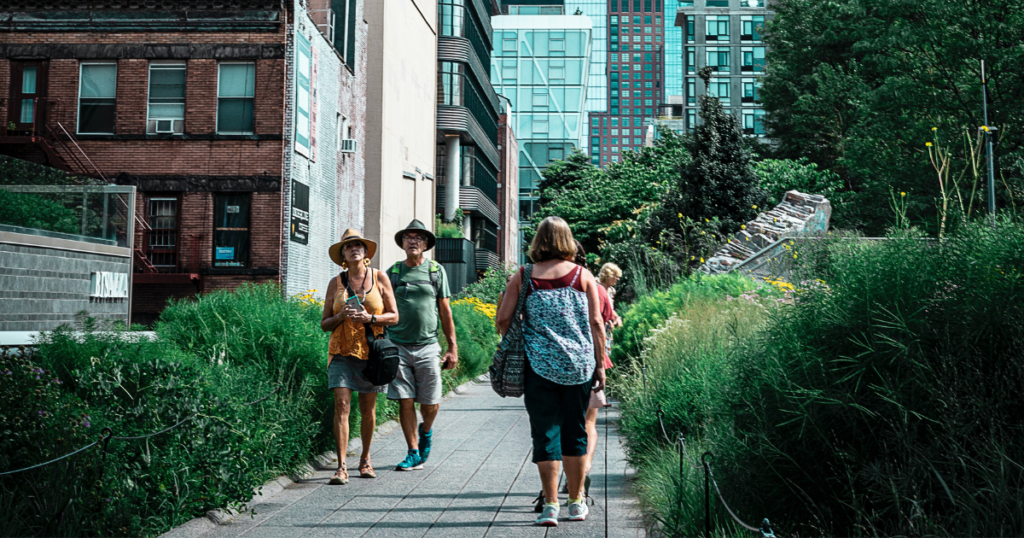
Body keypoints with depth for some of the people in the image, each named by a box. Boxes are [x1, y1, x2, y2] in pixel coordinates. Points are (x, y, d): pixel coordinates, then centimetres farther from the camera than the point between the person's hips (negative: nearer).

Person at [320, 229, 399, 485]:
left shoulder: (379, 278, 3)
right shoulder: (335, 283, 5)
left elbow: (394, 317, 1)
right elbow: (324, 324, 7)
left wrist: (369, 318, -15)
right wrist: (342, 315, -13)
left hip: (371, 351, 0)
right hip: (342, 351, 0)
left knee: (368, 408, 7)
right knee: (341, 405, -10)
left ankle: (365, 459, 26)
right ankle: (341, 466, -8)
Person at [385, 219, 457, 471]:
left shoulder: (436, 271, 7)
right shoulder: (393, 272, 8)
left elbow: (445, 312, 7)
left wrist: (452, 347, 3)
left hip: (427, 346, -1)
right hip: (398, 346, 1)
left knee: (430, 404, 1)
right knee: (405, 402, 0)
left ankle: (426, 431, 33)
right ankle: (414, 453, 11)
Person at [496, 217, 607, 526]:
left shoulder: (523, 278, 1)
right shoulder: (583, 276, 3)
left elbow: (503, 320, 0)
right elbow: (596, 323, 1)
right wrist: (600, 364, 8)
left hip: (539, 364, -1)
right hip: (579, 365, 1)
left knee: (545, 433, 3)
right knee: (575, 432, 13)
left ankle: (550, 506, 1)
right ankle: (576, 503, 22)